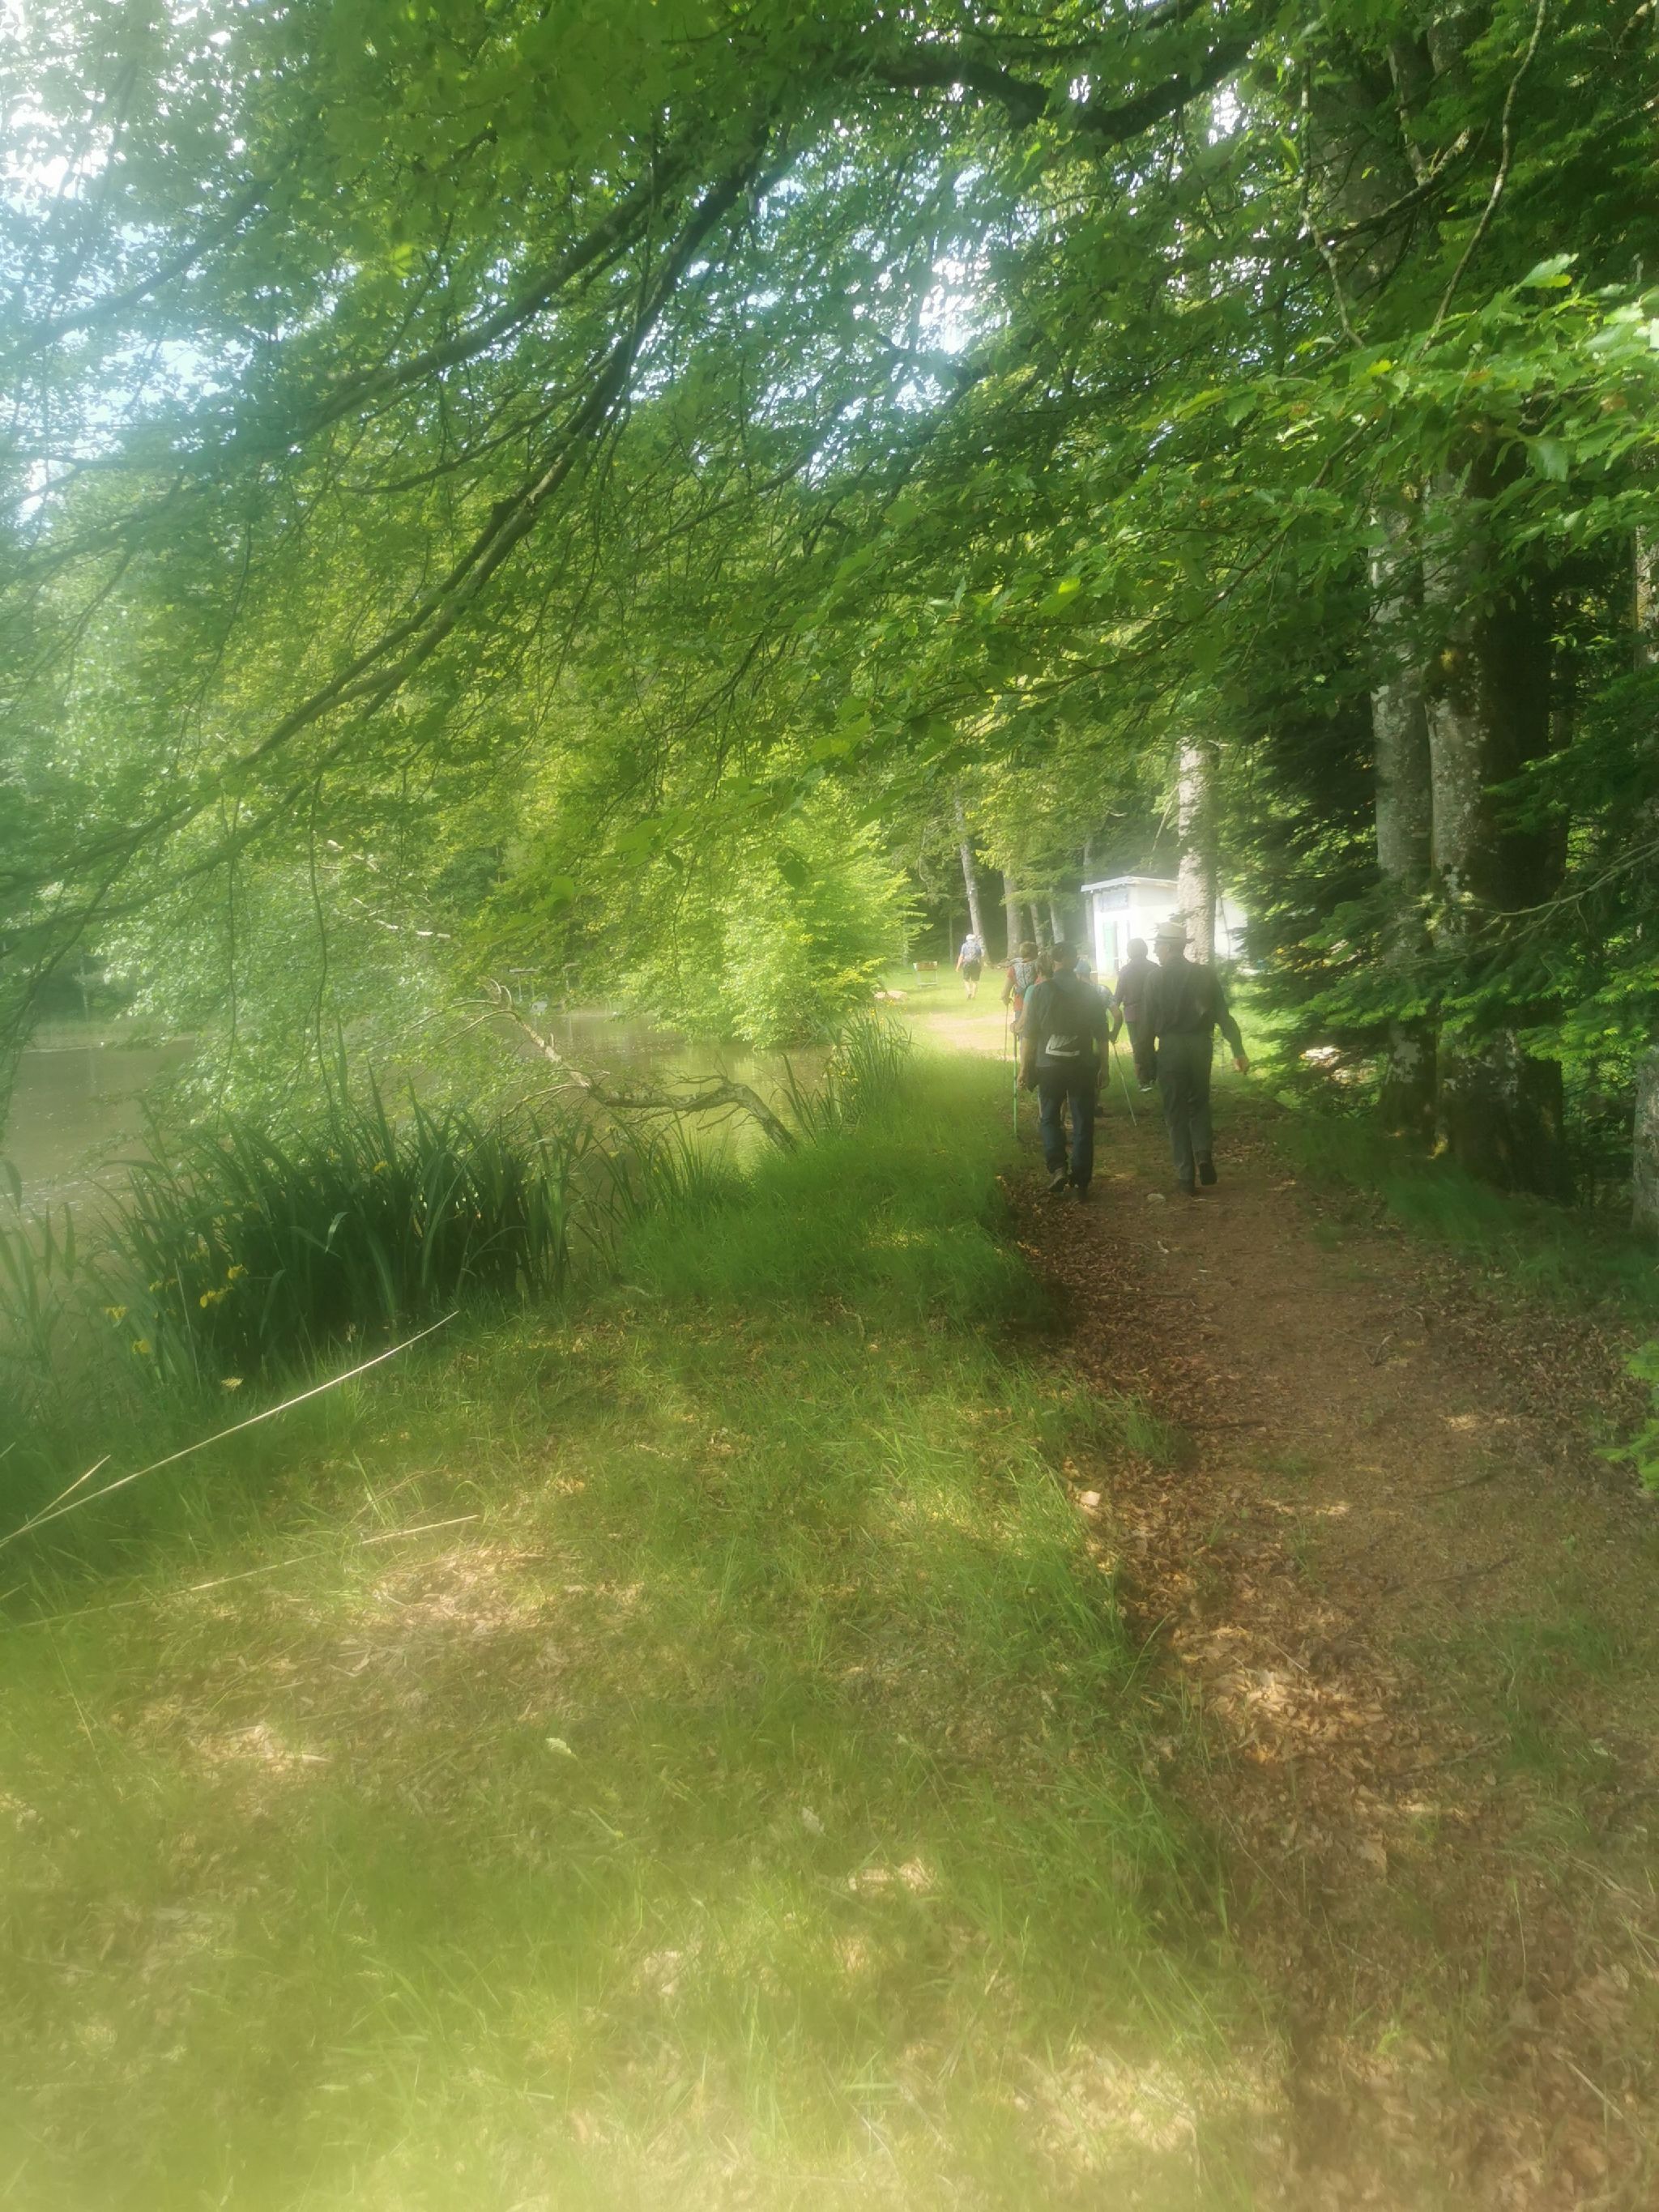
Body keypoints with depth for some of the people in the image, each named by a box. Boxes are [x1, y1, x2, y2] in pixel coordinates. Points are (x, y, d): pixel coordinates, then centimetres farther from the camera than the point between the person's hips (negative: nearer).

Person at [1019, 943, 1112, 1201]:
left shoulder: (1039, 991, -7)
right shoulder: (1090, 992, -1)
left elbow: (1029, 1034, -6)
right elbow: (1101, 1034, 3)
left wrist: (1025, 1067, 3)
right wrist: (1103, 1067, 12)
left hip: (1049, 1066, -1)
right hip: (1083, 1066, 1)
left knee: (1049, 1118, 16)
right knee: (1083, 1124, 8)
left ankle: (1058, 1167, -4)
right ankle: (1081, 1182, 10)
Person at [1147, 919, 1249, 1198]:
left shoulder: (1158, 978, -6)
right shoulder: (1206, 975, 3)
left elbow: (1149, 1022, -7)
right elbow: (1223, 1016, -1)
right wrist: (1238, 1051, -1)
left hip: (1171, 1048, -3)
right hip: (1201, 1047, 3)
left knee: (1177, 1112, 6)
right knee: (1199, 1104, 21)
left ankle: (1187, 1177, 6)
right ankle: (1204, 1154, -2)